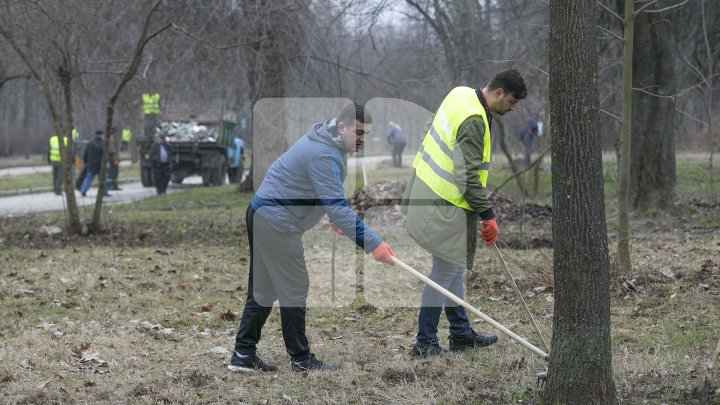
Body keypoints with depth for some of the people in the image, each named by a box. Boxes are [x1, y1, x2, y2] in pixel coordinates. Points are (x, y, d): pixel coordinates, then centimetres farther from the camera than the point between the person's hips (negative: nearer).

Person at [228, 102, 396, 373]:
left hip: (261, 216, 11)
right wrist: (372, 244, -30)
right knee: (294, 289, -3)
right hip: (277, 221, -11)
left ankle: (243, 355, 15)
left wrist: (334, 217, 23)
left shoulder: (327, 143, 9)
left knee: (263, 287, 13)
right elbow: (337, 206, -29)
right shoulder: (324, 155, -24)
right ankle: (301, 359, 5)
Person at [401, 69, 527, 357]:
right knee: (445, 271, -5)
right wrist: (488, 216, -20)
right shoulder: (473, 121, -23)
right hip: (444, 204, -11)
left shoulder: (462, 94, 8)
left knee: (454, 267, 17)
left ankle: (461, 333, 27)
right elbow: (468, 176, -24)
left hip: (430, 189, 11)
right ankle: (425, 342, 1)